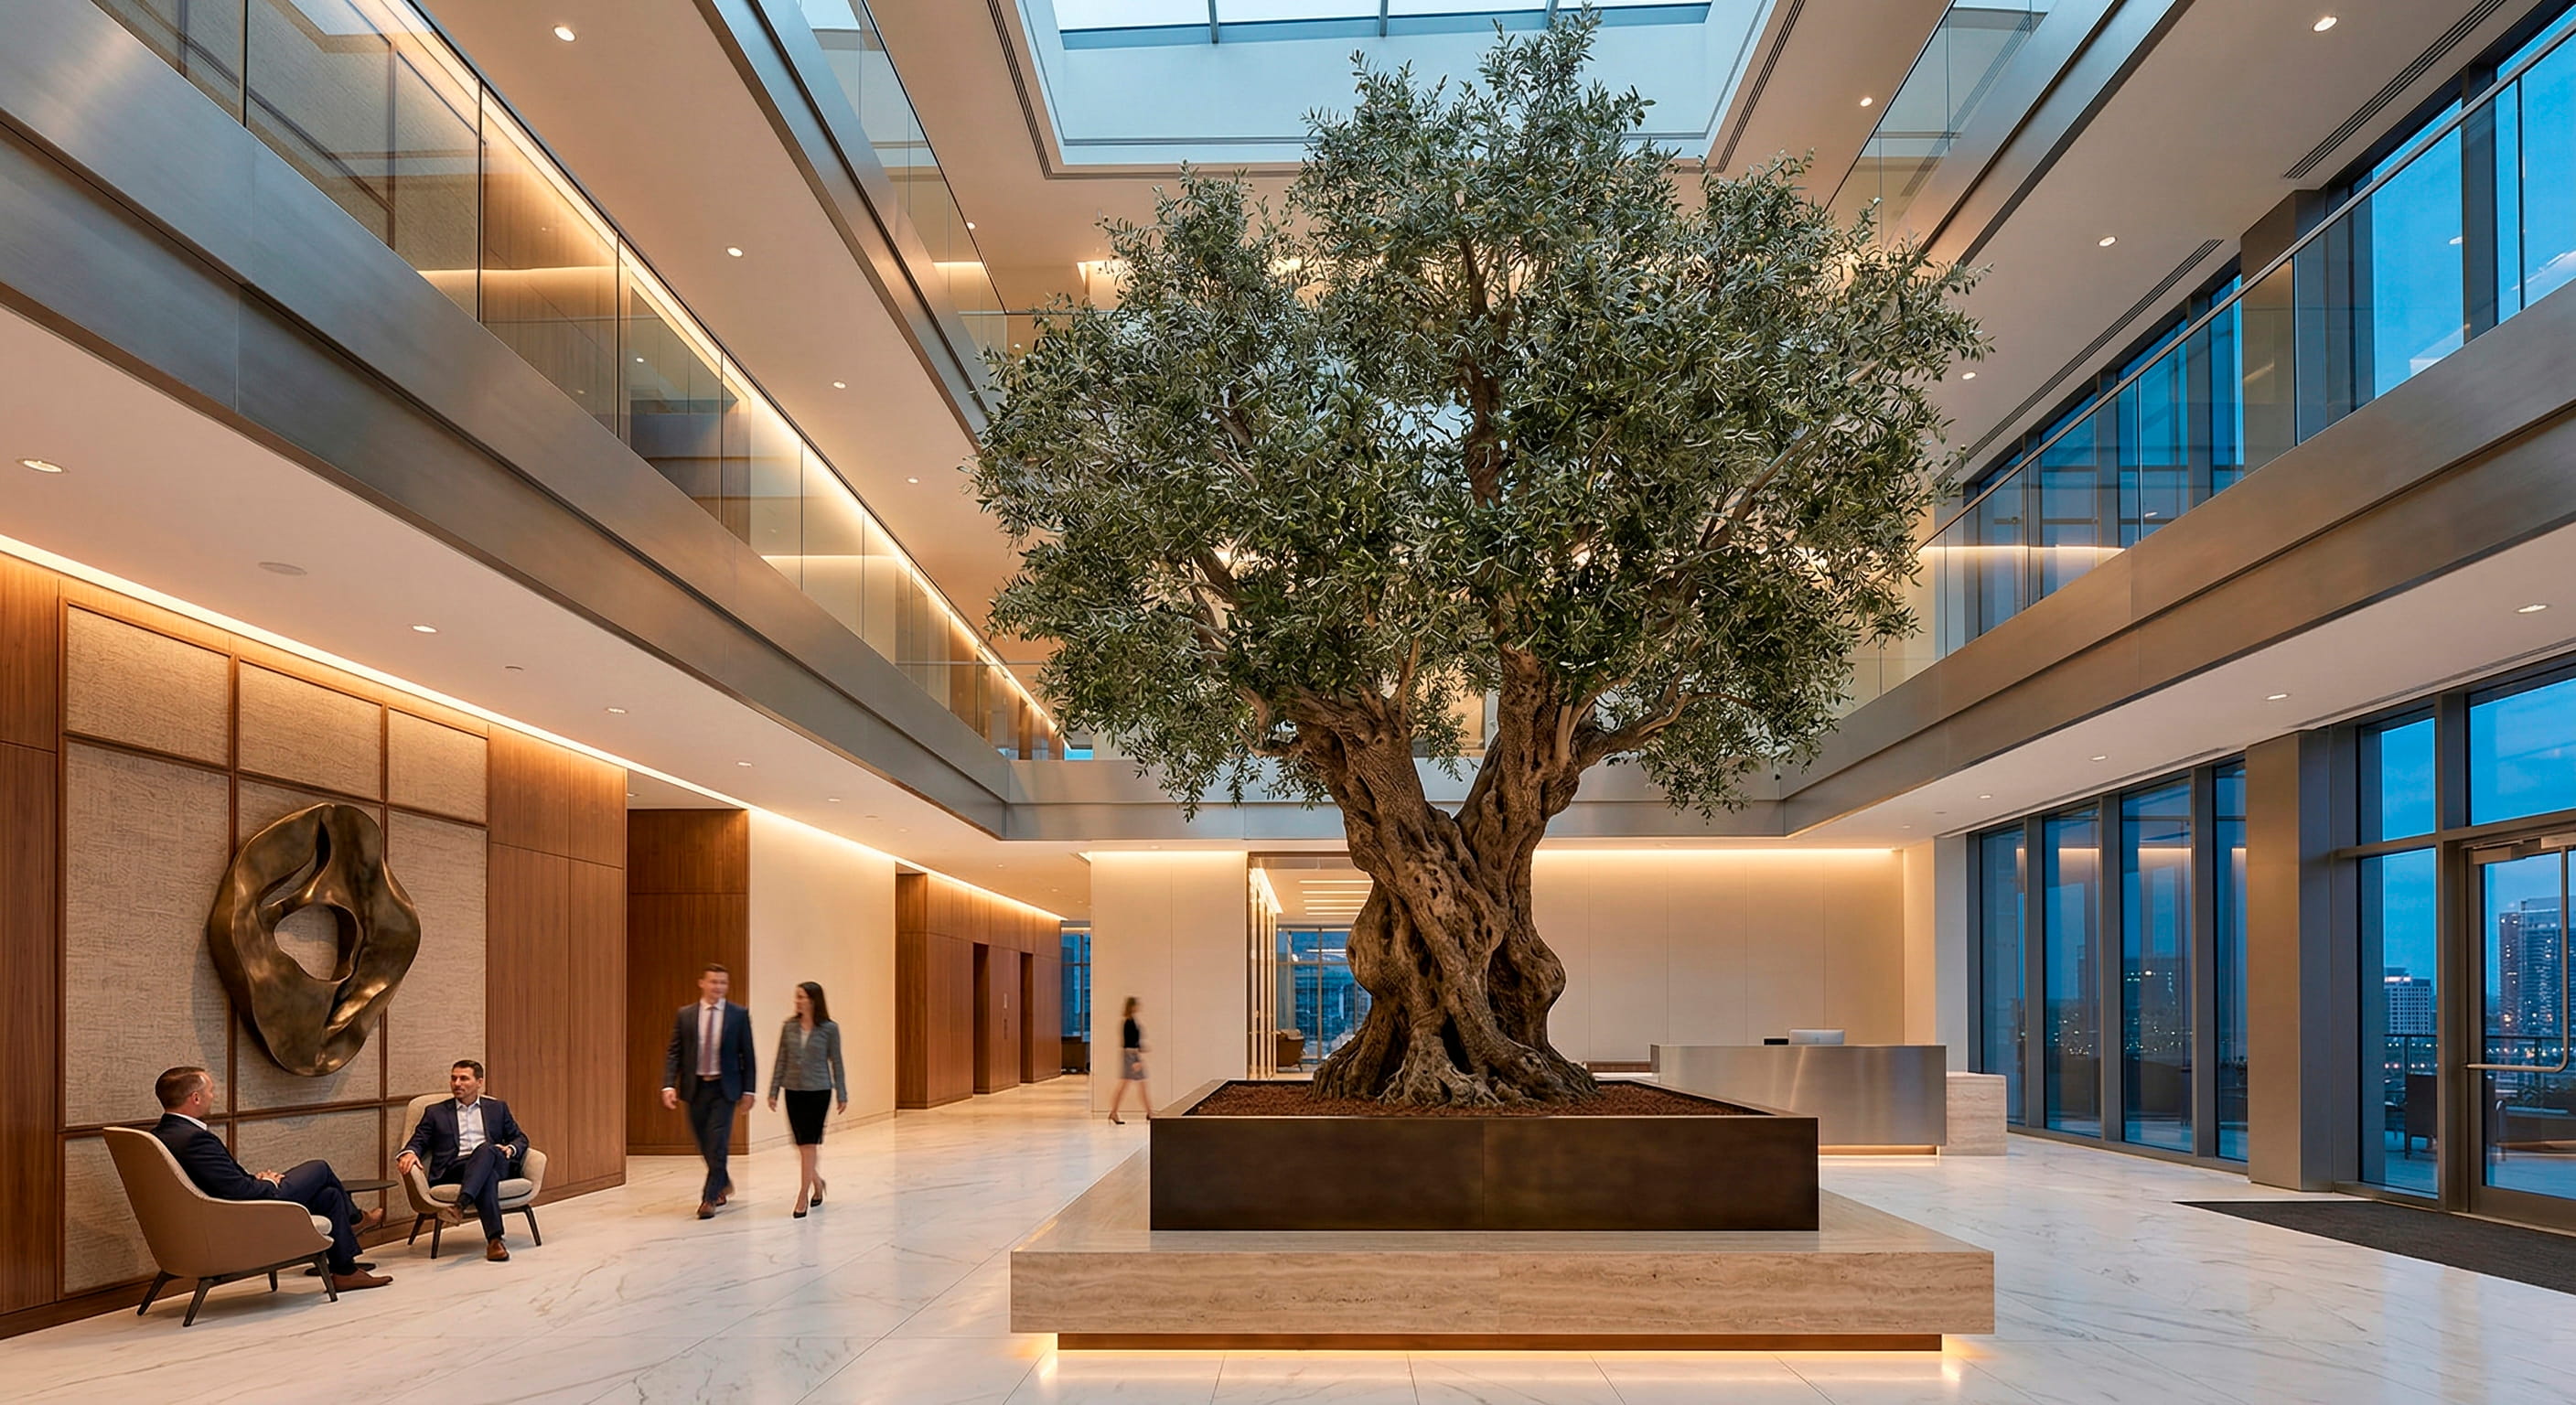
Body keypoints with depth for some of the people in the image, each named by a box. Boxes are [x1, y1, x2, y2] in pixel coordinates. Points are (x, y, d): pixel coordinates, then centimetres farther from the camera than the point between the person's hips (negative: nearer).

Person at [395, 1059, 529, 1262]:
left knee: (485, 1149, -38)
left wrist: (510, 1149, -3)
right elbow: (419, 1140, 13)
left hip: (495, 1163, 1)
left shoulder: (497, 1108, 24)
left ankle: (459, 1206, -53)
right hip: (453, 1169, -1)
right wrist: (409, 1153, -12)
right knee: (488, 1176, -38)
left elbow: (520, 1138, 22)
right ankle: (494, 1239, -48)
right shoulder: (436, 1112, 22)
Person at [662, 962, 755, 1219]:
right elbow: (673, 1053, 1)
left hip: (724, 1087, -2)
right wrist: (669, 1085, -11)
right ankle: (723, 1183, 36)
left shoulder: (739, 1015, -2)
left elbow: (747, 1055, 0)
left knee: (718, 1143, -7)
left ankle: (710, 1198, 2)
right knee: (704, 1143, 12)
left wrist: (749, 1090, -5)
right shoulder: (685, 1014, 2)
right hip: (696, 1087, 2)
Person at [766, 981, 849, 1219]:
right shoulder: (789, 1027, 2)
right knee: (801, 1145, 9)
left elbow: (836, 1062, 0)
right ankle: (817, 1182, 34)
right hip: (793, 1091, 3)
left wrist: (842, 1094, 1)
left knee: (809, 1144, -5)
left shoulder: (829, 1029, -5)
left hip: (818, 1091, -3)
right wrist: (773, 1091, 4)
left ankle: (803, 1197, 1)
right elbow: (781, 1061, 6)